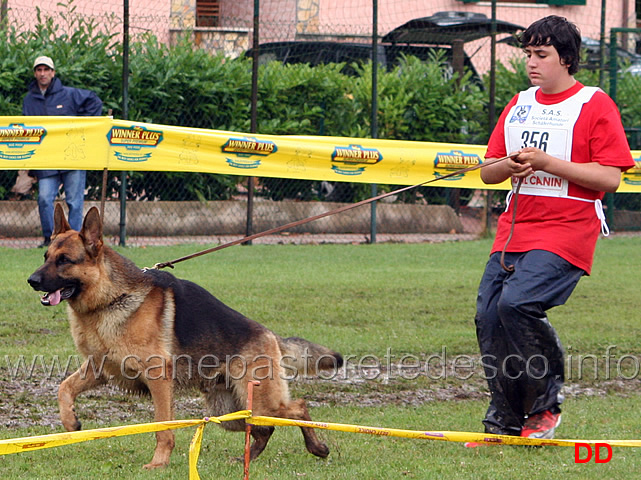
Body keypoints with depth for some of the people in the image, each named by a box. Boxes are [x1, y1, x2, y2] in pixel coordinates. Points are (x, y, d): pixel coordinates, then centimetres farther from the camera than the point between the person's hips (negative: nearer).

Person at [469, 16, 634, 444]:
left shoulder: (595, 105, -3)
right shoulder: (519, 105, 16)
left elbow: (610, 178, -12)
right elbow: (488, 171, 18)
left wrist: (546, 162, -16)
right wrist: (510, 167, -6)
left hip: (566, 230, -7)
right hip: (515, 228, 7)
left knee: (517, 304, -25)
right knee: (488, 315, -2)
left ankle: (547, 404, -6)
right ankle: (504, 421, 10)